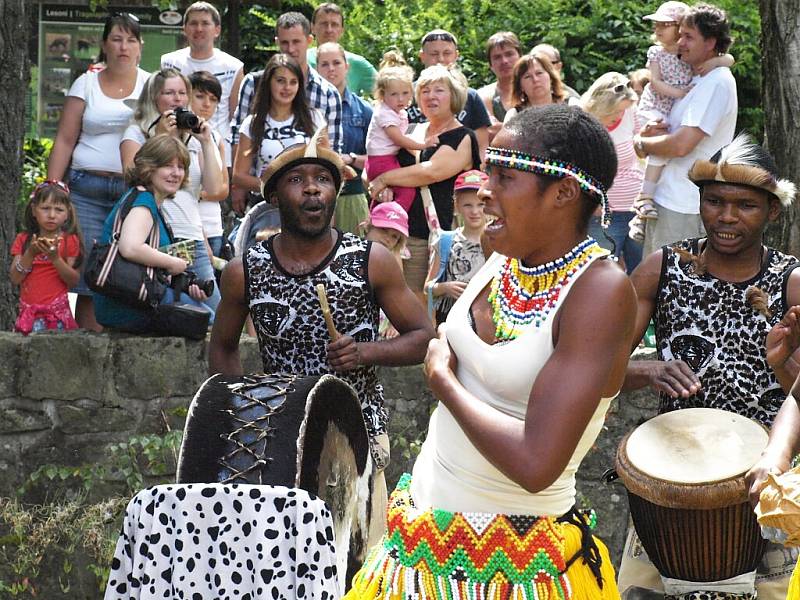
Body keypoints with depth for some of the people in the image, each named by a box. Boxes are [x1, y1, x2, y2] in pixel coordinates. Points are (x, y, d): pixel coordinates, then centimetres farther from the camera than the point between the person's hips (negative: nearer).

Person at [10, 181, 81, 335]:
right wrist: (30, 254, -15)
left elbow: (74, 281, -5)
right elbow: (14, 279, -1)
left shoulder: (70, 241, 3)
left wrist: (55, 257, -17)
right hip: (29, 311, 2)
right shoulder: (23, 240, 8)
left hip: (57, 311, -2)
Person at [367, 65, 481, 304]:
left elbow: (433, 171, -16)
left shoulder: (463, 138, -2)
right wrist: (385, 187, -2)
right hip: (399, 230, 6)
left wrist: (384, 179, -9)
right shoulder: (412, 132, 18)